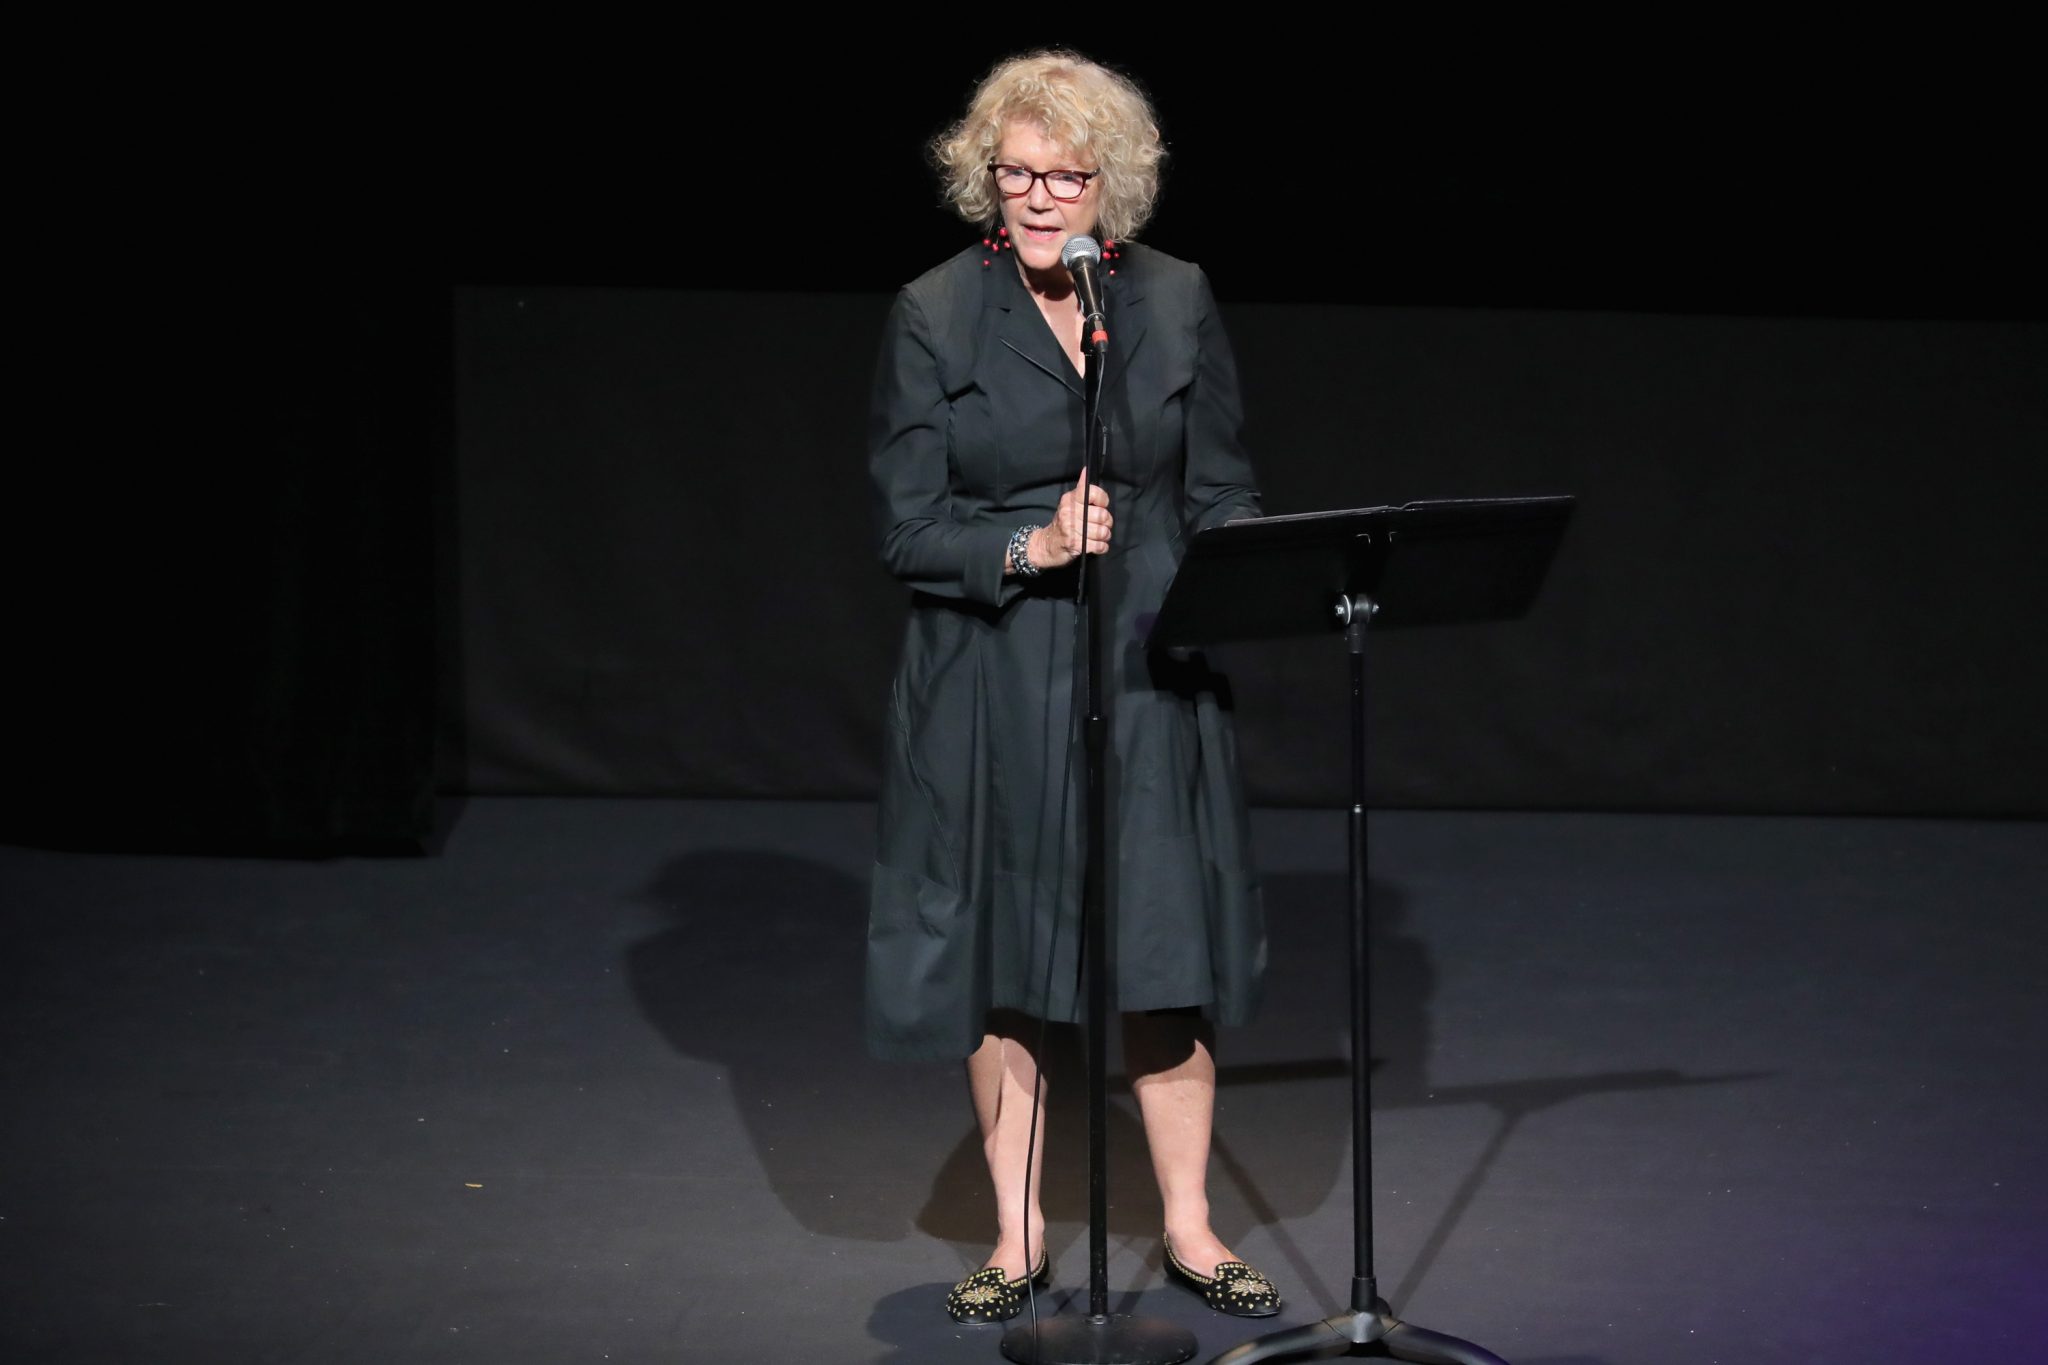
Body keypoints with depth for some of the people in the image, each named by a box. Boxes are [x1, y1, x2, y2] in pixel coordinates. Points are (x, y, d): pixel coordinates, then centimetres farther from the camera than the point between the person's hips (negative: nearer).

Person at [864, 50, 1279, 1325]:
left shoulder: (1176, 301, 2)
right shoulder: (935, 316, -4)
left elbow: (1222, 490, 6)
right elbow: (908, 525, -6)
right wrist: (1032, 547, -21)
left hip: (1151, 669, 1)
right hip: (991, 680, -1)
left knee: (1168, 941, 5)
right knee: (1002, 953, 6)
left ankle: (1190, 1223, 20)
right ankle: (1019, 1231, 21)